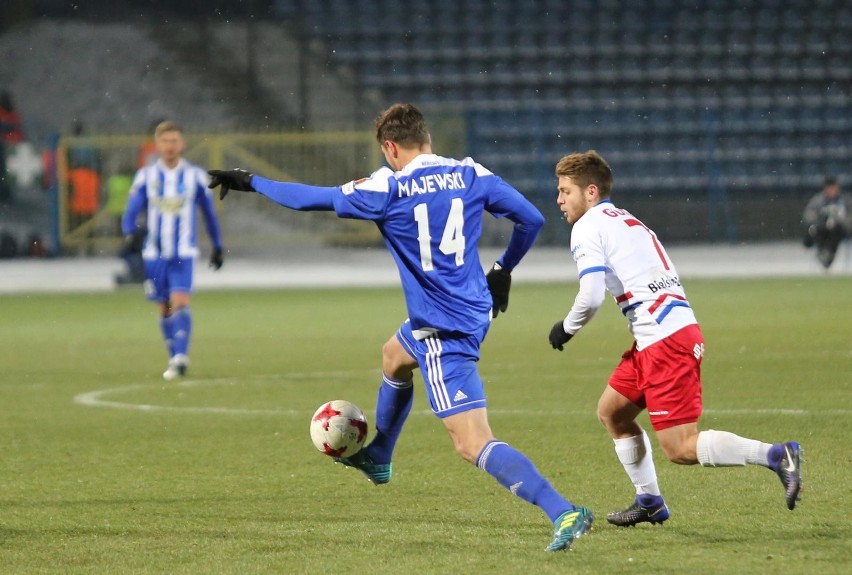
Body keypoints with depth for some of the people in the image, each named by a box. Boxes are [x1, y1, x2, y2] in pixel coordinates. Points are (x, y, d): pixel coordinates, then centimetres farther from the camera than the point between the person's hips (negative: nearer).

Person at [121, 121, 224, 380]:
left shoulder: (195, 176, 1)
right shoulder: (145, 176, 1)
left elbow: (209, 213, 11)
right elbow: (131, 210, -3)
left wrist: (217, 246, 14)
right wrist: (130, 233, -23)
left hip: (183, 254, -2)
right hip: (154, 254, 2)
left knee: (179, 302, -18)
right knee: (164, 308, 7)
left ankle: (180, 357, -25)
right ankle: (175, 359, 18)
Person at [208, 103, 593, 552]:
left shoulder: (389, 188, -13)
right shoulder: (471, 175, 1)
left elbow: (313, 198, -4)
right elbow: (531, 219, 6)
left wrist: (251, 183, 11)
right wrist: (503, 271, 23)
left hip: (443, 330, -8)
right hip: (476, 310, 8)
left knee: (473, 445, -11)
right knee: (394, 356, 36)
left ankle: (564, 513, -23)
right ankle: (377, 458, 58)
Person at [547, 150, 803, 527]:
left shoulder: (588, 227, -5)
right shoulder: (625, 220, 23)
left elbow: (591, 297, -15)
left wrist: (566, 328, 2)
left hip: (664, 341, -10)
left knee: (680, 448, -10)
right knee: (611, 412, 22)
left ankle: (776, 456, -20)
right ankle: (650, 503, 26)